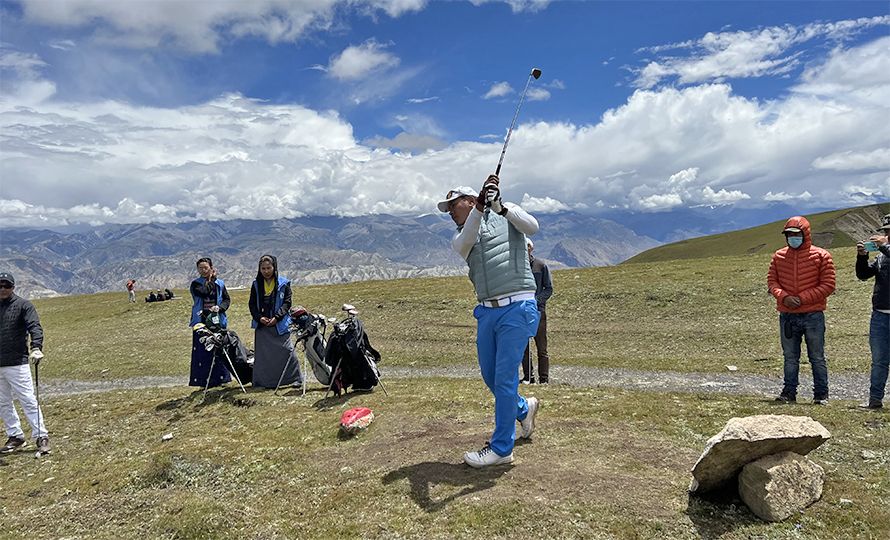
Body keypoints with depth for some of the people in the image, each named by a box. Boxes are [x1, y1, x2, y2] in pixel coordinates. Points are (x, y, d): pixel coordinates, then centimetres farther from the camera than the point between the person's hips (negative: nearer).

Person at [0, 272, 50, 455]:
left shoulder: (23, 305, -4)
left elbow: (35, 327, -17)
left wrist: (36, 347, -33)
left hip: (17, 363, -6)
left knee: (28, 401, -5)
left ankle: (41, 436, 0)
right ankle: (15, 436, 24)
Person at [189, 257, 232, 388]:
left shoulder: (220, 283, 9)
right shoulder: (195, 284, 3)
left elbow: (227, 300, 9)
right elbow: (203, 292, -17)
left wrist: (219, 307, -10)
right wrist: (210, 280, -5)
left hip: (217, 322, 2)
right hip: (201, 322, -2)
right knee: (202, 351, -3)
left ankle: (220, 378, 13)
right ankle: (204, 380, 3)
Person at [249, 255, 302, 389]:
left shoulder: (283, 283, 0)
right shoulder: (256, 284, 9)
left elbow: (287, 302, -4)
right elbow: (252, 305, 9)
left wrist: (277, 317, -14)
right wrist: (259, 317, -8)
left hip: (280, 324, -3)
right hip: (262, 324, 3)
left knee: (286, 351, -4)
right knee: (262, 353, 5)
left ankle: (296, 378, 6)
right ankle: (263, 381, 14)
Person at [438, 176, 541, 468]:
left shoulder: (507, 216, 6)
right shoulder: (459, 236, 14)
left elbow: (532, 227, -15)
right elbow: (465, 246, -11)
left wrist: (500, 206, -30)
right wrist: (480, 208, -27)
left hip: (517, 308, -6)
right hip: (486, 312, 6)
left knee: (504, 378, -6)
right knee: (489, 376, 14)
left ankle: (501, 448, 7)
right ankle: (524, 408, 42)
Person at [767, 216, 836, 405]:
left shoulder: (821, 256, -3)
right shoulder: (779, 256, 7)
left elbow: (828, 285, -6)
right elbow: (772, 280, 6)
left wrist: (802, 298, -15)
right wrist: (783, 297, -12)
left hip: (813, 316, -3)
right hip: (787, 316, 3)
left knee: (817, 358, 7)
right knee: (790, 358, 10)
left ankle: (821, 394, 17)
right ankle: (789, 393, 18)